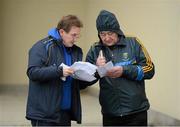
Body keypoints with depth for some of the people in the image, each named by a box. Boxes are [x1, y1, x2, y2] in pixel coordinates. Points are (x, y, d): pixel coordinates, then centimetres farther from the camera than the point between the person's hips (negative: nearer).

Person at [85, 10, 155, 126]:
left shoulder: (133, 43, -1)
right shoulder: (95, 50, 4)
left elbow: (149, 70, -5)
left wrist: (124, 70, -18)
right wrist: (96, 68, -17)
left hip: (136, 112, -2)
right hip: (109, 113, 2)